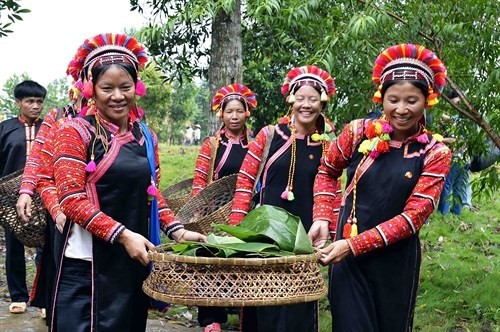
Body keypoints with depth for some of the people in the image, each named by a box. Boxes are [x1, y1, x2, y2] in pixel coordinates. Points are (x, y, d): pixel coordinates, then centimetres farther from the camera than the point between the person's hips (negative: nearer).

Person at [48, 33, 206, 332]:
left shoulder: (147, 137, 9)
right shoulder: (77, 131, -7)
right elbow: (72, 199, -14)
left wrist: (177, 230, 1)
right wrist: (122, 234, -20)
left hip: (135, 262, 5)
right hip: (88, 264, -5)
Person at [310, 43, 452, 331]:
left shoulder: (436, 153, -7)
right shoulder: (359, 132, -4)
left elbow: (414, 215, -13)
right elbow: (328, 171, 12)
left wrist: (354, 245, -20)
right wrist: (321, 218, -2)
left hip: (397, 259, 0)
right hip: (347, 251, 0)